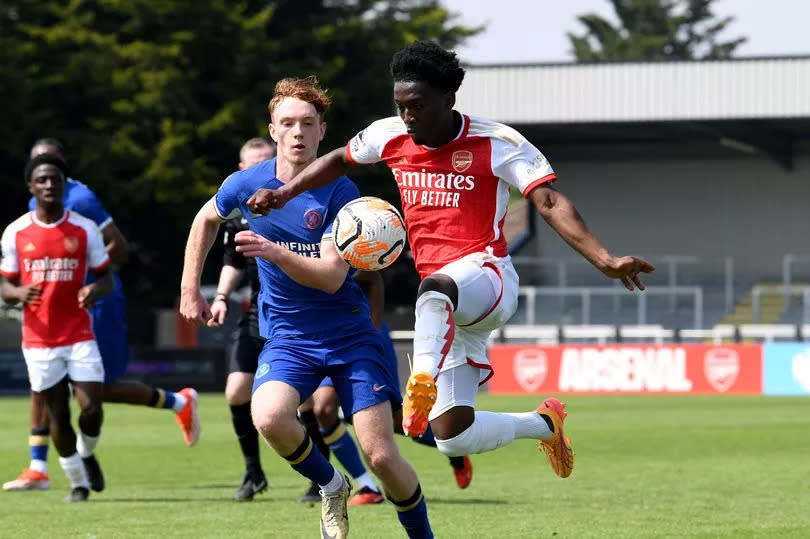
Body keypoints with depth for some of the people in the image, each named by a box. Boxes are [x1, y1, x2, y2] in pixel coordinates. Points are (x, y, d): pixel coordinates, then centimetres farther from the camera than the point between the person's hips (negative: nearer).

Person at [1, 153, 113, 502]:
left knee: (91, 408, -11)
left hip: (79, 336, 0)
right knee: (58, 414, 1)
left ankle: (86, 453, 22)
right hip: (39, 340, 0)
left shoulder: (85, 230, 1)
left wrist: (94, 290, -18)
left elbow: (106, 279, 6)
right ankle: (78, 483, 18)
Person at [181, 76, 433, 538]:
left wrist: (276, 253, -36)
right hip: (287, 336, 2)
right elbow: (206, 219, 20)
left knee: (381, 455, -11)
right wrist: (190, 289, 17)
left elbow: (332, 276, -21)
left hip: (349, 332, -2)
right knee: (269, 418, -29)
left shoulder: (340, 193, -13)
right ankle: (331, 487, 1)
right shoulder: (247, 185, -3)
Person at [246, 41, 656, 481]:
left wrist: (605, 261, -26)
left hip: (486, 276, -6)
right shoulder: (390, 136, 7)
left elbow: (550, 203, -15)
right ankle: (544, 423, 27)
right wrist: (284, 194, 18)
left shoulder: (495, 143, -8)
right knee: (452, 437, 1)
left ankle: (423, 381, -58)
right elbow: (339, 160, 28)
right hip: (448, 311, 6)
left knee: (435, 289, -44)